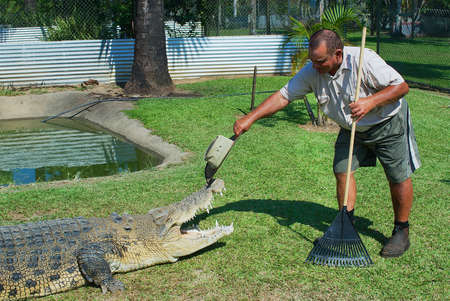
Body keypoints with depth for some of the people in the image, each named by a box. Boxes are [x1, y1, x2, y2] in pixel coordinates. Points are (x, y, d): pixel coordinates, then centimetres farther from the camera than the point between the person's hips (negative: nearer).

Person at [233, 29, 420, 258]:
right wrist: (250, 118, -21)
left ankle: (401, 232, 17)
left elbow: (401, 86, -25)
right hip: (352, 128, 5)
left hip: (388, 122, -5)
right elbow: (283, 96, -13)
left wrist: (371, 101, -40)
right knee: (342, 170, 0)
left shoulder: (363, 61, -31)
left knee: (398, 177, -1)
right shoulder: (312, 71, -16)